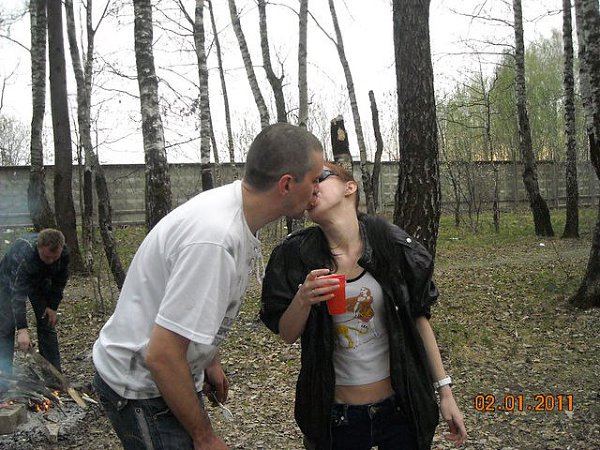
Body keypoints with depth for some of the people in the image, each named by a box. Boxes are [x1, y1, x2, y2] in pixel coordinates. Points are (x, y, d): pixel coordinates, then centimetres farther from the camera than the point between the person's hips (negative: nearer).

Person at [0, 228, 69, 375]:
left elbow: (60, 280, -9)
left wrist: (53, 306, -12)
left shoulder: (64, 252, -29)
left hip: (41, 280, 4)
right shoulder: (23, 254, -44)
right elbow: (18, 294, -47)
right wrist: (22, 329, -51)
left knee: (47, 324, 0)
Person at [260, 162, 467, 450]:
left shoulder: (392, 244, -10)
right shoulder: (295, 256, -9)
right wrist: (302, 300, -24)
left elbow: (418, 318, 0)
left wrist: (444, 390, 3)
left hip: (402, 406, 0)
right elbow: (287, 335, -3)